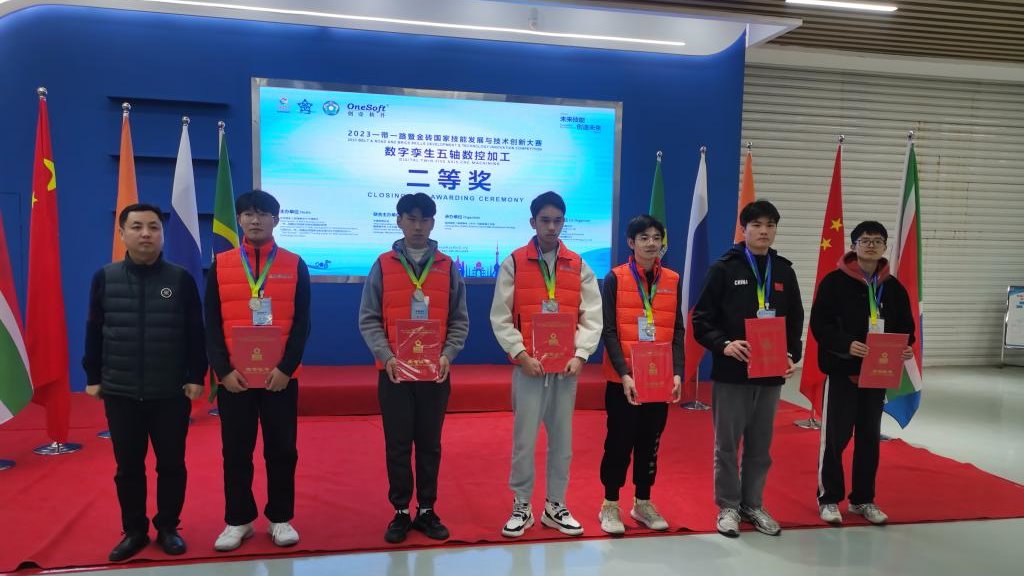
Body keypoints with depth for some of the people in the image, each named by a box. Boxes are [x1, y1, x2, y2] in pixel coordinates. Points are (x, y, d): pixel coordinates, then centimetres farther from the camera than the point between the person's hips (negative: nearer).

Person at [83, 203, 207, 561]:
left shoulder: (181, 279, -2)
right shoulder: (104, 278, 3)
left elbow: (195, 333, 0)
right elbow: (94, 331, 7)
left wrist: (196, 376, -3)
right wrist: (93, 377, 6)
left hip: (171, 393, -1)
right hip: (120, 393, 2)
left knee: (171, 464, 7)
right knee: (128, 467, 10)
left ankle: (168, 527, 23)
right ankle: (134, 531, 26)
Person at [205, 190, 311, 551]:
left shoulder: (294, 265, 2)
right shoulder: (220, 265, 5)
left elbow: (302, 323, -1)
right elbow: (212, 325, 2)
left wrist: (286, 367, -11)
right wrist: (223, 370, -8)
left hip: (281, 377, -1)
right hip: (233, 378, 1)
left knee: (282, 450, 8)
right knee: (236, 452, 9)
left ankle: (281, 519, 22)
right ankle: (238, 521, 24)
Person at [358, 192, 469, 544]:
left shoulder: (447, 267, 5)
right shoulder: (383, 265, 2)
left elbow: (459, 321, 4)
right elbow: (368, 320, -1)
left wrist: (448, 355, -11)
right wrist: (385, 356, -14)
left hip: (435, 372, 1)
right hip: (394, 371, -1)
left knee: (430, 444, 10)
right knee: (398, 445, 6)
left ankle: (427, 511, 22)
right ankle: (400, 513, 19)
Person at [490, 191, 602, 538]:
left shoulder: (578, 266, 7)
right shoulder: (514, 264, 1)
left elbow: (592, 318, 3)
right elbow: (501, 318, -2)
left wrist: (579, 355, -10)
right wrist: (521, 355, -13)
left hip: (566, 368, 2)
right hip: (528, 367, -2)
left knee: (562, 439, 10)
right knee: (524, 439, 1)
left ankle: (555, 507, 24)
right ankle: (521, 507, 18)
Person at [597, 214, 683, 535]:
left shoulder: (672, 280, 6)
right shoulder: (615, 278, -4)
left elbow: (678, 331, 5)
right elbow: (609, 331, -9)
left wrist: (677, 372, -6)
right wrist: (624, 374, -18)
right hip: (623, 379, -3)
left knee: (650, 442, 12)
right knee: (619, 441, 3)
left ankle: (643, 503, 26)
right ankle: (610, 505, 18)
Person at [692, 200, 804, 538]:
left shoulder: (784, 271, 10)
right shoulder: (724, 269, -3)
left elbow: (795, 321, 14)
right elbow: (701, 319, -5)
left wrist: (792, 355, -1)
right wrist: (724, 344, -20)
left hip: (771, 374, 4)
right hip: (730, 373, -4)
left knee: (760, 446, 13)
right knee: (727, 444, 5)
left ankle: (753, 505, 27)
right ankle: (728, 506, 18)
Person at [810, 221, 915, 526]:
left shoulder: (894, 287, 7)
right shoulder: (834, 282, -8)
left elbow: (905, 326, 12)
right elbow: (819, 324, -12)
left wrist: (906, 347, -9)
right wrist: (847, 344, -26)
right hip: (842, 371, -5)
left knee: (869, 437, 12)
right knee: (835, 436, 1)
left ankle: (863, 499, 25)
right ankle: (829, 498, 15)